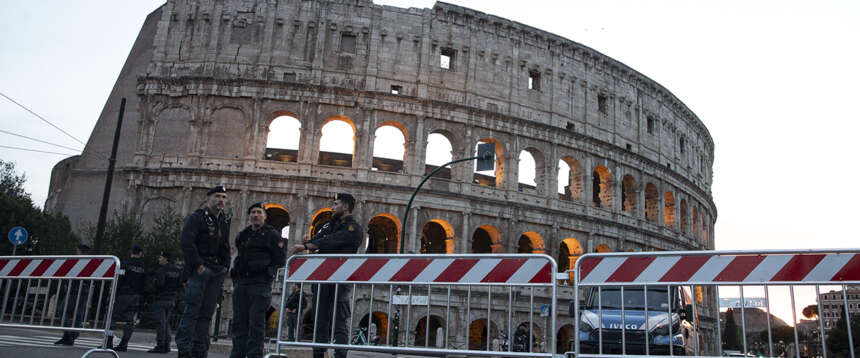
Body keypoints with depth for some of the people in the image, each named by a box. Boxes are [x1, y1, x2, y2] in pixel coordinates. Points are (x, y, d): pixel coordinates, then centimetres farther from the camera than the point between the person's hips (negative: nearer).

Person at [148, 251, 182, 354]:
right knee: (166, 322, 14)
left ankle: (160, 345, -6)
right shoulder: (176, 270, 11)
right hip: (172, 300, 8)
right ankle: (167, 345, 13)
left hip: (161, 299, -8)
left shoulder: (161, 270, -12)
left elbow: (160, 283, -23)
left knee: (160, 323, -5)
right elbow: (180, 284, 11)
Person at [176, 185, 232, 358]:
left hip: (217, 271, 7)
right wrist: (198, 265, -17)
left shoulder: (224, 221, 18)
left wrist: (225, 267, 9)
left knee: (207, 311, 5)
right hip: (200, 269, -7)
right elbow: (186, 242, -15)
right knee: (193, 309, -9)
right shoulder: (196, 217, -4)